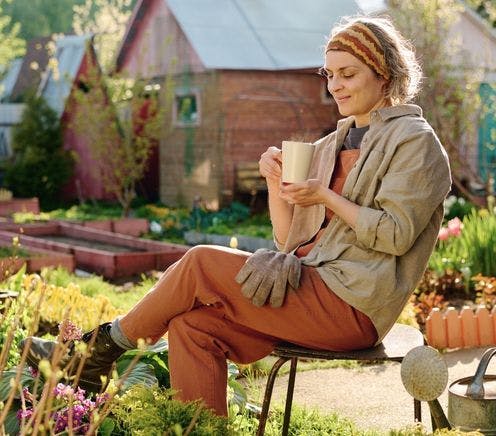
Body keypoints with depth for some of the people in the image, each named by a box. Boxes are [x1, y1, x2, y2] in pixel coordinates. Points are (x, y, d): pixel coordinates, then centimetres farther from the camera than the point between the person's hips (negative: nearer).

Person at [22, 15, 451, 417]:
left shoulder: (414, 141, -1)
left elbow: (396, 235, -12)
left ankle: (105, 347, 2)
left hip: (352, 306, -7)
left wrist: (326, 197, -16)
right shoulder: (331, 146, 19)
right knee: (193, 325, -16)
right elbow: (291, 242, 14)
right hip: (312, 290, 7)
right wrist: (276, 183, -2)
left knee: (201, 263, -16)